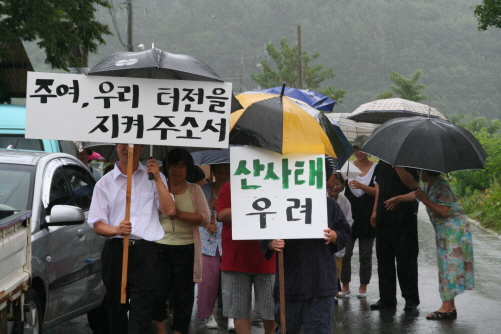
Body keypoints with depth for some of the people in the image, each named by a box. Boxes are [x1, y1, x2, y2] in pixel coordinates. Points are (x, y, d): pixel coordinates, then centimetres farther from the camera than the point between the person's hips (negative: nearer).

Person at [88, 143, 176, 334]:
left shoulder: (153, 177, 12)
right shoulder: (105, 183, 9)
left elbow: (169, 210, 1)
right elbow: (97, 225, 4)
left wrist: (157, 178, -6)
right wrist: (116, 230, -17)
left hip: (145, 251, -1)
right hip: (115, 250, 1)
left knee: (141, 309, -12)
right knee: (115, 307, 7)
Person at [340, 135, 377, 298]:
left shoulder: (375, 168, 1)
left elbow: (377, 191, -9)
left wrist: (361, 186, -24)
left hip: (367, 217, -2)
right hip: (349, 215, 2)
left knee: (365, 254, 3)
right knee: (344, 252, -2)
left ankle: (363, 287, 13)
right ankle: (345, 286, 9)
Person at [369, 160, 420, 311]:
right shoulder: (383, 161, 13)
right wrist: (375, 210, 17)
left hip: (405, 216, -6)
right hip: (384, 215, 6)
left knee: (406, 258, -2)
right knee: (384, 257, 9)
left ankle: (411, 298, 6)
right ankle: (387, 297, 16)